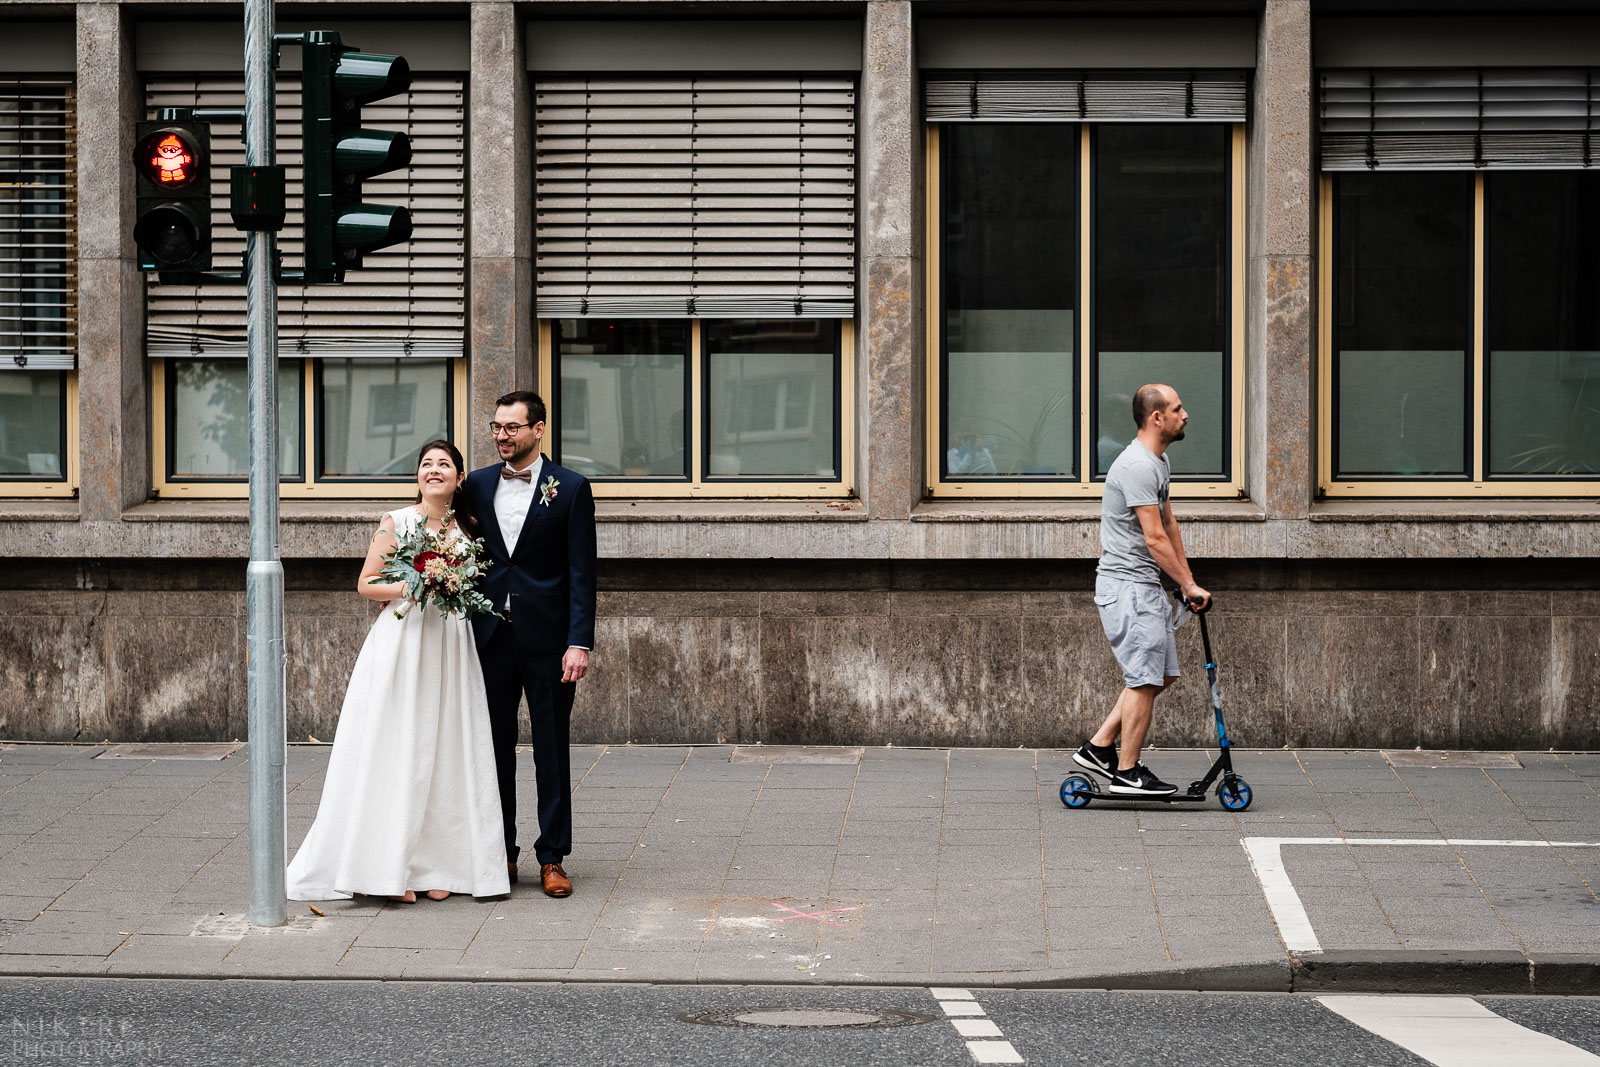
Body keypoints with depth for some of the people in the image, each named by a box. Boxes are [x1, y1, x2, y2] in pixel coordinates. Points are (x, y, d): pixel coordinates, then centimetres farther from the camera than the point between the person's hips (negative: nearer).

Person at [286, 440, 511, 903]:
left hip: (451, 651, 4)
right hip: (401, 644, -4)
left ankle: (436, 865, 8)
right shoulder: (397, 523, 0)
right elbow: (366, 584, -1)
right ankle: (390, 868, -3)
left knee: (444, 754, 2)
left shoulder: (466, 529, 12)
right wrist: (410, 587, -15)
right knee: (398, 754, -6)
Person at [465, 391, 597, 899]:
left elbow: (582, 571, -4)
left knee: (553, 751, 2)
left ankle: (553, 858, 9)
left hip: (548, 639, -3)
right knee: (494, 748, 7)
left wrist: (579, 642, -12)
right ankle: (500, 853, 15)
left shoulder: (571, 488, -2)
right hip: (490, 638, 3)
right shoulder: (477, 485, 8)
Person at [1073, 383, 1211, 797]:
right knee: (1145, 679, -6)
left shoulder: (1159, 462, 15)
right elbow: (1154, 538, -22)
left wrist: (1188, 579, 18)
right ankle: (1127, 772, 1)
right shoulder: (1137, 467, -20)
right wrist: (1189, 586, -16)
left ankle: (1099, 747, 16)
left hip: (1146, 586, 10)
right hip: (1127, 586, -10)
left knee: (1160, 674, 13)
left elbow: (1168, 523, 23)